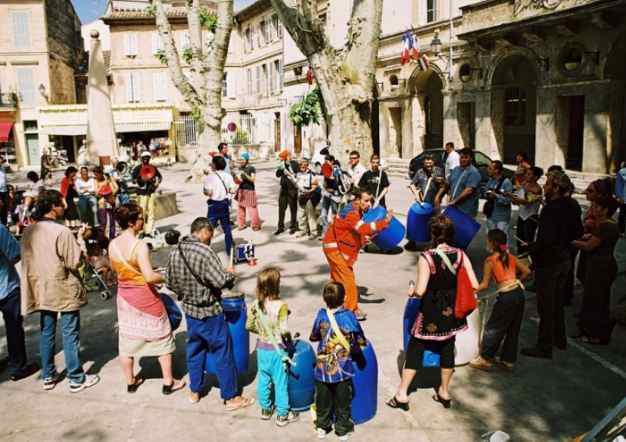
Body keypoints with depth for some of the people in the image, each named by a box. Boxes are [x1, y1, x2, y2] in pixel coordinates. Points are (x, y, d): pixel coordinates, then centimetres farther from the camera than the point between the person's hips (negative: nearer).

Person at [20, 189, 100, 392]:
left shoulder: (28, 231, 1)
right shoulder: (62, 232, -20)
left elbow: (26, 259, 10)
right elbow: (75, 262, -18)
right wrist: (79, 244, -1)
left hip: (41, 290, 7)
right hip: (64, 289, -7)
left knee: (46, 333, 16)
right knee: (70, 335, 3)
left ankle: (48, 376, 27)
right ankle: (76, 379, 12)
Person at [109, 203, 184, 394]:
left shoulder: (113, 244, -3)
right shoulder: (139, 245, -24)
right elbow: (149, 277, -30)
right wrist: (165, 278, -12)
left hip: (124, 294, 6)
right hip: (144, 295, -6)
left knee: (127, 338, 17)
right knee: (161, 337, 10)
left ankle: (130, 381, 31)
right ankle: (168, 382, 19)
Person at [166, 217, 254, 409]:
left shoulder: (175, 251, -1)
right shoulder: (205, 252, -23)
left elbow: (171, 283, 8)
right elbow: (221, 282, -26)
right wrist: (230, 274, -6)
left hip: (189, 310, 7)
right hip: (210, 312, -7)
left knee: (194, 350, 22)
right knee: (223, 354, 6)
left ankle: (194, 391, 34)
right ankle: (231, 397, 16)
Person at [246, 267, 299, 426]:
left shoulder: (255, 305, -7)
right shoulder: (281, 305, -22)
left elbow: (249, 326, 0)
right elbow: (284, 330, -22)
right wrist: (289, 338, -2)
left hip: (261, 347, 5)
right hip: (277, 349, -5)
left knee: (263, 379, 19)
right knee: (280, 382, 9)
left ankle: (265, 409, 35)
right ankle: (282, 415, 21)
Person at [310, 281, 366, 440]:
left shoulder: (321, 315, -10)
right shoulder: (349, 316, -14)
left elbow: (313, 337, 5)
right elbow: (361, 341, -6)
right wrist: (353, 347, 14)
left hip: (322, 367, 2)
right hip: (342, 369, -2)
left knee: (323, 399, 19)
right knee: (342, 400, 15)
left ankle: (322, 426, 33)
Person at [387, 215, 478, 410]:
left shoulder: (426, 258, -19)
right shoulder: (460, 255, -7)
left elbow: (420, 290, -22)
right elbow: (474, 285, -8)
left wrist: (411, 291, -1)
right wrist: (456, 287, 11)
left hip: (431, 313, -4)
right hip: (452, 311, 4)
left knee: (415, 349, 9)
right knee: (447, 348, 19)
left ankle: (402, 394, 12)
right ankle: (444, 392, 33)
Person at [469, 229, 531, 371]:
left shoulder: (490, 260, -7)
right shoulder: (510, 257, 10)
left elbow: (485, 285, -8)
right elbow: (526, 271, 10)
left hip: (506, 296, -7)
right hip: (519, 293, 7)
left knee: (492, 328, 6)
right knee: (513, 328, 16)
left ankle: (485, 359, 14)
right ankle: (508, 359, 27)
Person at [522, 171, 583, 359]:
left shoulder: (550, 209, -25)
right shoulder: (572, 207, 2)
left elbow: (546, 239, -31)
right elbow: (578, 232, 13)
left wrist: (532, 249, -15)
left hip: (548, 261, -8)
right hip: (564, 260, 9)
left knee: (546, 306, 3)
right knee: (557, 302, 23)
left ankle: (544, 347, 14)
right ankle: (559, 339, 37)